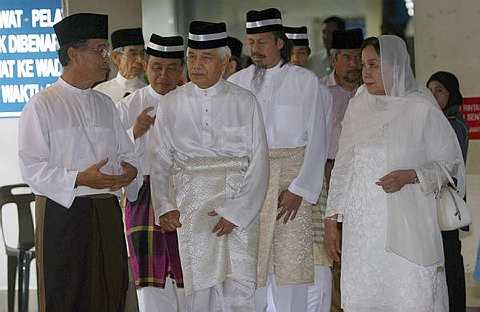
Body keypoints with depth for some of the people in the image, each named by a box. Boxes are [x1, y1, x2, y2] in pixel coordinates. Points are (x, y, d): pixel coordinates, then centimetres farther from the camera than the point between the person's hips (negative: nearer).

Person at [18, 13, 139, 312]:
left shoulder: (105, 105, 16)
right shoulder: (43, 105, -4)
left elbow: (126, 152, 20)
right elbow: (32, 167, -10)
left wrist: (129, 169, -3)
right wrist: (80, 179, -21)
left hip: (107, 211, 6)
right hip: (62, 212, -6)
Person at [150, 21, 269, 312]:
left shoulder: (245, 102, 4)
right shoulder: (171, 104, 8)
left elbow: (259, 163, 1)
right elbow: (160, 161, 10)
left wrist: (236, 212, -9)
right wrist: (164, 206, -5)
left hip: (239, 203, -1)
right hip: (192, 205, 1)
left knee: (241, 287, -9)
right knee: (199, 285, -4)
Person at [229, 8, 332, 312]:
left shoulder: (306, 82, 3)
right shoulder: (237, 83, 8)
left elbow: (317, 141, 1)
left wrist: (300, 189, -7)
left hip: (292, 177, -1)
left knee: (291, 261, -3)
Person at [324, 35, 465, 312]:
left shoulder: (421, 108, -2)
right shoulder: (358, 107, 11)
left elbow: (451, 164, 2)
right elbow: (343, 167, 15)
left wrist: (410, 176, -14)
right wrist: (332, 219, 12)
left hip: (406, 226, -4)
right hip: (361, 228, 4)